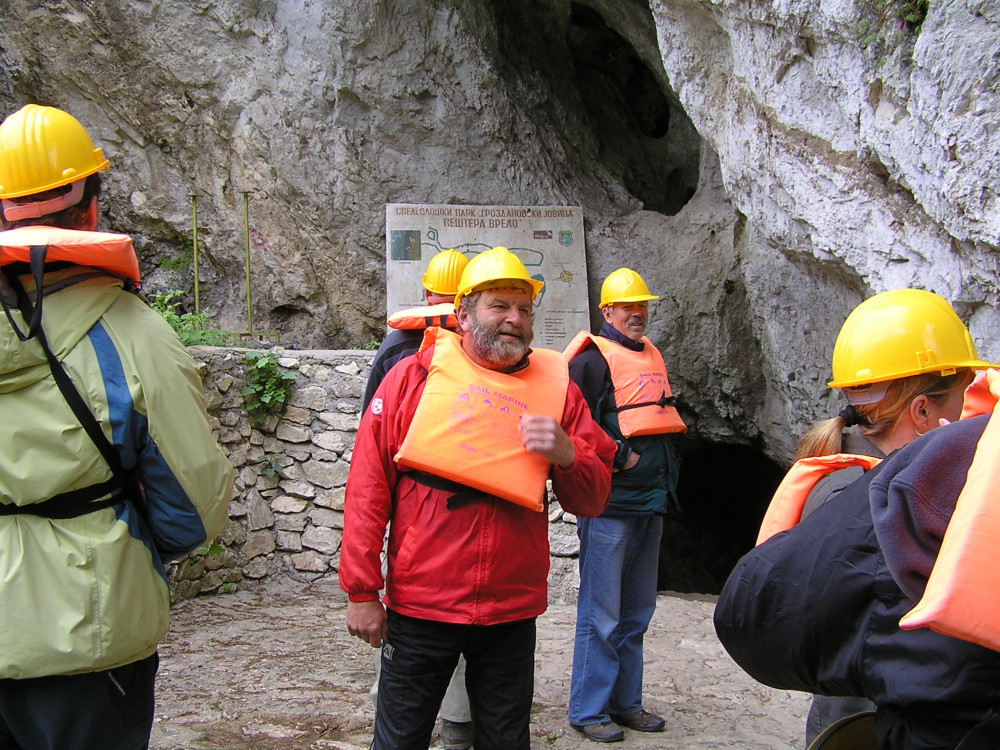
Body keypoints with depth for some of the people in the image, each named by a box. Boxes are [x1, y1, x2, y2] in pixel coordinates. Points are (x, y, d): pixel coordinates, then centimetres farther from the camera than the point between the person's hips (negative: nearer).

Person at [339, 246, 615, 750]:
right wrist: (361, 590, -5)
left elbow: (593, 500, 6)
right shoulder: (415, 375, -3)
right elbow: (368, 486, -3)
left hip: (513, 612, 2)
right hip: (419, 607, -2)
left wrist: (565, 454, -15)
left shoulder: (556, 387, 4)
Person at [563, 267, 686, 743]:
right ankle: (588, 711, 9)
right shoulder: (593, 360, -9)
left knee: (636, 614, 15)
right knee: (601, 616, -2)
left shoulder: (651, 356, 16)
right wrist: (620, 456, -16)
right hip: (609, 505, -8)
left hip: (650, 506, 8)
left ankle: (626, 702, 27)